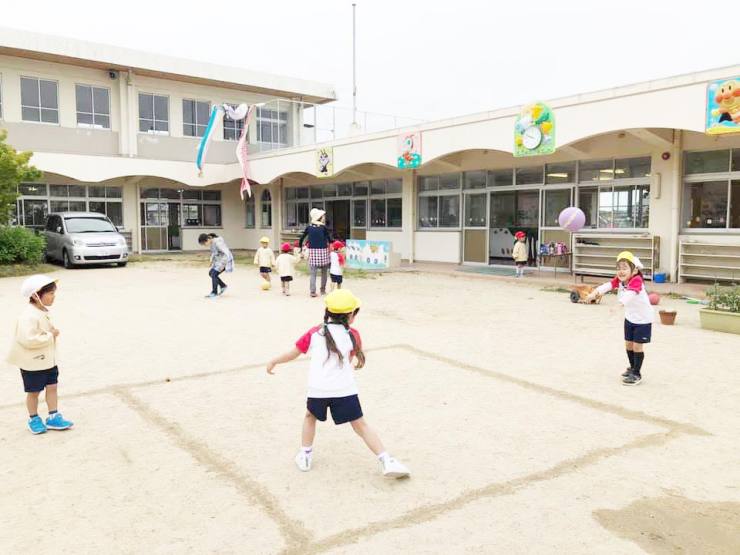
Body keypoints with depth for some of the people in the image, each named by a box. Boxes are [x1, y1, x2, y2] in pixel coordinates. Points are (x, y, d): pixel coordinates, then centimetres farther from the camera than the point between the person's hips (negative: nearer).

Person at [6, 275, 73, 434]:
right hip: (33, 362, -8)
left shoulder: (43, 312, 4)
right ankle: (34, 419, 27)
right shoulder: (29, 316, -26)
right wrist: (50, 336, -24)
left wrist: (53, 333, 1)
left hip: (48, 360, 8)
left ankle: (53, 417, 20)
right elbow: (29, 339, -33)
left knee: (52, 386, 10)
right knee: (34, 391, 9)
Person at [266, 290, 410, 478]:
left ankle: (305, 456, 30)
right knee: (360, 425, 6)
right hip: (345, 389, -1)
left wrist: (273, 362, 28)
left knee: (310, 416, 29)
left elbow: (293, 353, 12)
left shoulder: (314, 333, 7)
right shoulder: (352, 335, 5)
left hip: (318, 390, 1)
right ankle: (387, 462, 1)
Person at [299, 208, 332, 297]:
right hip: (323, 251, -2)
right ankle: (323, 290, 20)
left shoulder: (309, 227, 4)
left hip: (312, 251, 2)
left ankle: (312, 291, -8)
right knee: (324, 273, 14)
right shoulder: (323, 227, -6)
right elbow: (329, 240, -3)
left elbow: (301, 238, 6)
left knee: (313, 273, 2)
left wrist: (300, 247, 17)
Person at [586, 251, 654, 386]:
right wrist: (596, 292, -45)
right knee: (628, 344, 14)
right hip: (630, 317, 7)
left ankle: (637, 374, 11)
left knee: (637, 345, -3)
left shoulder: (636, 280, -30)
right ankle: (632, 368, 34)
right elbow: (608, 285, -27)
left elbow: (629, 295, -47)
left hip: (643, 319, -7)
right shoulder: (619, 279, -8)